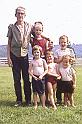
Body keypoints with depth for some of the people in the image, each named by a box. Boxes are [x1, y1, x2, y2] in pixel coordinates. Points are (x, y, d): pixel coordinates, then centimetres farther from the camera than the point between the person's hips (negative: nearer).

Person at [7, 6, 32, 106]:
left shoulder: (29, 26, 3)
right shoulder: (11, 27, 2)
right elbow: (9, 43, 4)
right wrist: (8, 57, -2)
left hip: (25, 55, 0)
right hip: (14, 55, 0)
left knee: (26, 79, 1)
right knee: (16, 79, 5)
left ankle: (28, 100, 13)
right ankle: (19, 100, 15)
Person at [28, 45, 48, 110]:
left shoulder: (43, 60, 0)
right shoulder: (32, 61, 2)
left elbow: (46, 70, 0)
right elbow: (29, 70, 3)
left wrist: (42, 75, -12)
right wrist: (33, 76, -10)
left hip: (41, 77, -1)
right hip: (35, 78, 1)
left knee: (42, 92, 3)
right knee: (35, 92, 6)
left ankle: (43, 105, 13)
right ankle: (35, 105, 15)